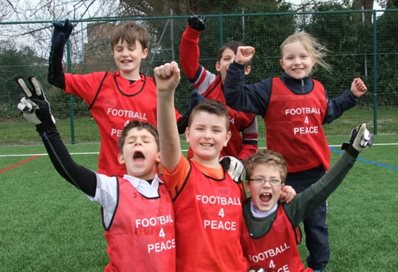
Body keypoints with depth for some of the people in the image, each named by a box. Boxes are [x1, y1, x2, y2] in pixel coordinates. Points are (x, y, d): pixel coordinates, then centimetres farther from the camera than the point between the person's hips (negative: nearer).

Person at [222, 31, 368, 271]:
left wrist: (351, 96, 21)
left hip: (316, 169, 4)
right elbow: (235, 98, -18)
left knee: (317, 223, 18)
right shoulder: (270, 89, -11)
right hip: (285, 171, -4)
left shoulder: (319, 89, 4)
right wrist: (238, 66, -25)